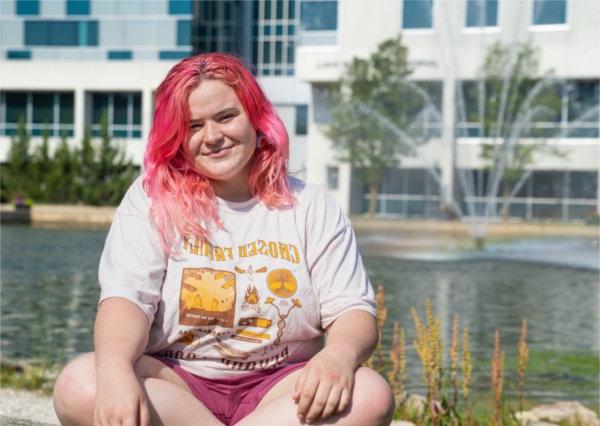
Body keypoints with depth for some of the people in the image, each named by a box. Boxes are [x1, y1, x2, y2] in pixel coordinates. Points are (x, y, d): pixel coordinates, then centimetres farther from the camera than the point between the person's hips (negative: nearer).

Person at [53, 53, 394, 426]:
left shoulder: (312, 206, 6)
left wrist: (340, 355, -26)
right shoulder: (152, 199, 3)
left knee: (371, 395, -30)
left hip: (279, 391, 1)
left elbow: (355, 313, -1)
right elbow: (125, 297, -11)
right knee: (79, 387, -31)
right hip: (174, 386, 0)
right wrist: (115, 370, -34)